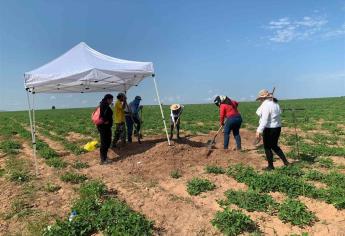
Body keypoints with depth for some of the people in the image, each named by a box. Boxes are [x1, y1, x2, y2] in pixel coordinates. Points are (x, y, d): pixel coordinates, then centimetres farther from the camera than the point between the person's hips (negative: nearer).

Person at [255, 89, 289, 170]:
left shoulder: (266, 105, -18)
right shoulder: (275, 103, 9)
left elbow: (264, 120, -25)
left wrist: (259, 131, -27)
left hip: (269, 129, -9)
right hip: (277, 127, 9)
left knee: (267, 147, 7)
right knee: (274, 146, 22)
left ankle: (270, 166, 17)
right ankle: (285, 161, 22)